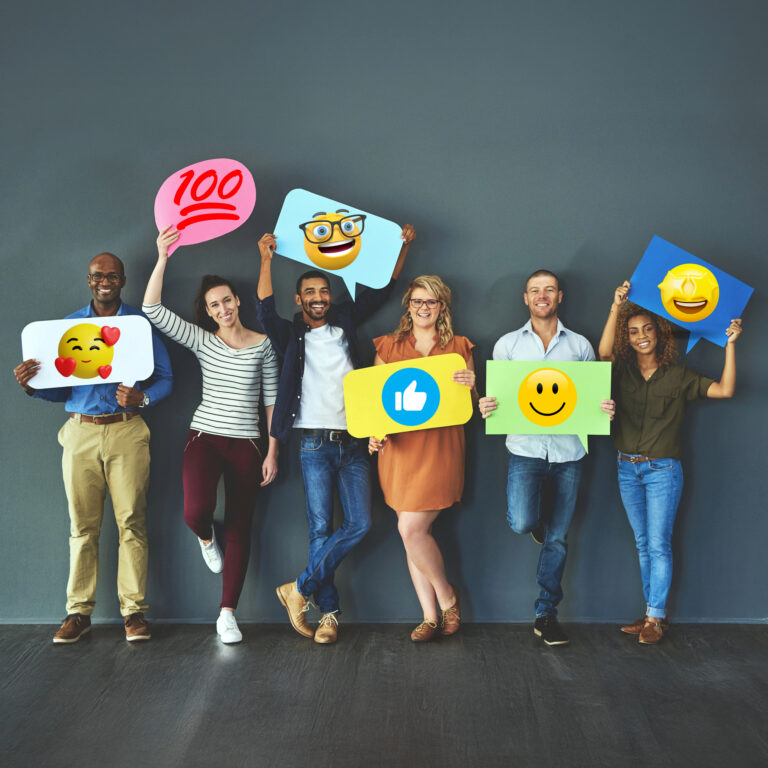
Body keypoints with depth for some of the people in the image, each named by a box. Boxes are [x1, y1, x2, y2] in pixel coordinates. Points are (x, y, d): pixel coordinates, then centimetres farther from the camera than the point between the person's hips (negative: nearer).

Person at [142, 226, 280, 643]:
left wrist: (272, 452, -1)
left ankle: (227, 613, 14)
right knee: (196, 512, -23)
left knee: (239, 528, 4)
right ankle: (206, 538, 18)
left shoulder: (263, 344, 2)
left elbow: (272, 400, 3)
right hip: (204, 438, 0)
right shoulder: (202, 340, 3)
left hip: (246, 445, 0)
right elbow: (153, 310, -9)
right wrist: (162, 258, -15)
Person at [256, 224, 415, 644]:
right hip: (315, 445, -3)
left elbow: (381, 289, 17)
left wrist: (403, 246, 10)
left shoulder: (345, 321, 15)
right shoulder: (290, 334, 6)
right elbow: (266, 310, -13)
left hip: (353, 443, 3)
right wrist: (266, 259, -18)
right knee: (320, 528, -3)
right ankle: (329, 611, 6)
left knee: (359, 522, -7)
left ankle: (300, 588, 4)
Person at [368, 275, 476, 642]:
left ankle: (446, 596, 13)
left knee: (411, 529, -11)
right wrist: (373, 433, -6)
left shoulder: (458, 347, 9)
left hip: (440, 448, -3)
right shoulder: (389, 346, 12)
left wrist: (471, 386, -12)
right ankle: (431, 616, 15)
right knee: (412, 532, 4)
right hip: (399, 447, 3)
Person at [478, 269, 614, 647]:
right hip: (525, 447, -1)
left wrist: (606, 410, -10)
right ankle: (533, 520, 18)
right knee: (521, 523, -21)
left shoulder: (580, 345, 9)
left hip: (568, 449, 1)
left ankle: (546, 615, 19)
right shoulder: (507, 344, 8)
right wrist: (485, 407, -14)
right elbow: (497, 395, 9)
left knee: (557, 538, 5)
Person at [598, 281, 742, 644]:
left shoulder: (678, 377, -1)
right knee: (643, 545, 11)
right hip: (627, 469, 3)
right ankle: (652, 612, 20)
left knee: (658, 545, -3)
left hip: (662, 470, -3)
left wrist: (730, 344, -12)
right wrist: (617, 306, -21)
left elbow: (724, 390, -8)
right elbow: (603, 352, -17)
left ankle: (655, 618, 4)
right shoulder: (623, 372, 4)